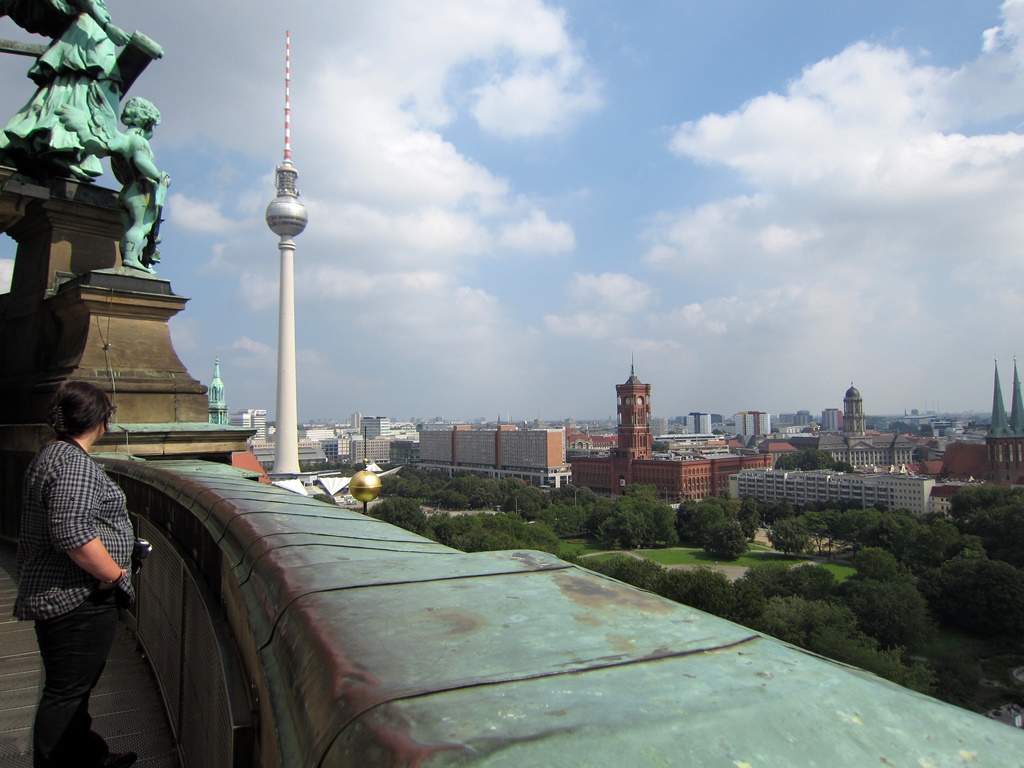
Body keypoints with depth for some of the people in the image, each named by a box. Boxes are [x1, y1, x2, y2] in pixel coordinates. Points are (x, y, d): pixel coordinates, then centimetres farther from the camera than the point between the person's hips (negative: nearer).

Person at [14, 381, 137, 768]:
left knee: (75, 687, 22)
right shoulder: (75, 463, -21)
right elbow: (73, 531, -30)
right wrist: (113, 574, -18)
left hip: (58, 594, 11)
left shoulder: (52, 453, 13)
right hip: (78, 600, -11)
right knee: (66, 692, 1)